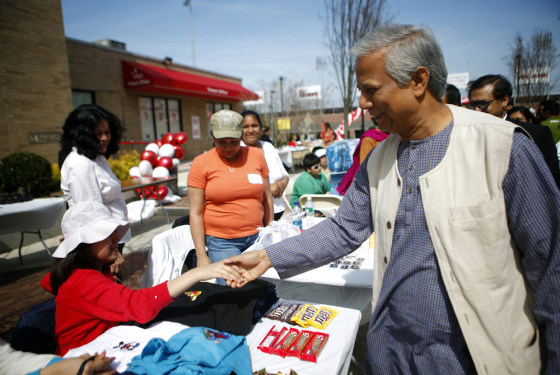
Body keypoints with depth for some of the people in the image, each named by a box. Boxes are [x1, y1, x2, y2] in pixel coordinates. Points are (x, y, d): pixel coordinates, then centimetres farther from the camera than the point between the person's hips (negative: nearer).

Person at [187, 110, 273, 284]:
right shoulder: (201, 163, -2)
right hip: (221, 242, -2)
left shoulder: (256, 155, 5)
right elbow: (196, 213, -3)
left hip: (256, 237, 3)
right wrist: (201, 255, -5)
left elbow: (267, 198, 11)